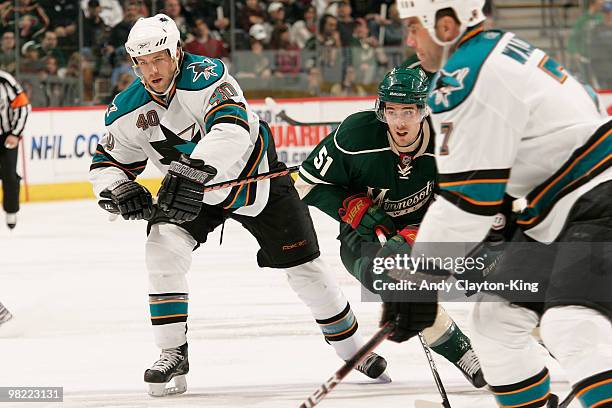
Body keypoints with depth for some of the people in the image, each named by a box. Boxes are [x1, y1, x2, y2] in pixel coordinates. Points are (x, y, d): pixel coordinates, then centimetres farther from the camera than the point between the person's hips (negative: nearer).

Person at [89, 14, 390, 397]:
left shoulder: (206, 75, -31)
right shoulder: (129, 109, -14)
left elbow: (231, 129, -47)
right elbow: (107, 162, -2)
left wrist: (194, 172, -61)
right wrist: (120, 189, -26)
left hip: (255, 175, -3)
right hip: (188, 189, 3)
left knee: (305, 267, 3)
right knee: (163, 248, -23)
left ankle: (353, 348, 23)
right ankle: (174, 354, -14)